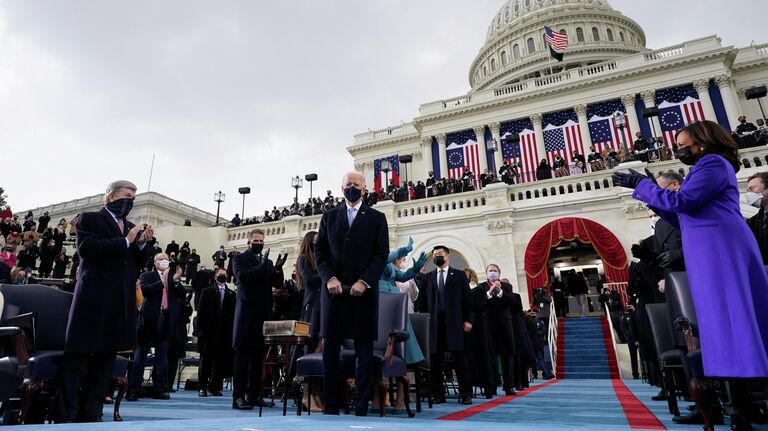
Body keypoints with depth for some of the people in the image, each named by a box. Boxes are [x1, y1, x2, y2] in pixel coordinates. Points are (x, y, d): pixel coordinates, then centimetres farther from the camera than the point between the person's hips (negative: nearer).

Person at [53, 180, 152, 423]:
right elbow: (86, 248, -14)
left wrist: (142, 243, 0)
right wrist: (125, 241, -14)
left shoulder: (131, 228, 19)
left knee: (106, 357, 8)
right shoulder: (90, 219, 3)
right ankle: (64, 416, 6)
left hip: (122, 302, 6)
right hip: (94, 299, -6)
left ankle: (90, 414, 15)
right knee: (77, 358, 0)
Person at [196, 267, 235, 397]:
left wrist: (232, 331, -4)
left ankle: (215, 387, 11)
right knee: (206, 360, 5)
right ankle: (202, 387, 13)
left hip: (225, 332, 1)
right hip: (209, 331, -1)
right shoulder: (207, 292, 8)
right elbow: (201, 312, 3)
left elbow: (233, 313, 4)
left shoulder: (232, 294, 10)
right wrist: (200, 330, -5)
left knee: (220, 361, 2)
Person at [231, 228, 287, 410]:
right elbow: (242, 277, -11)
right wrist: (262, 266, -17)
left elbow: (278, 283, 11)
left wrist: (278, 268, -6)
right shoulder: (240, 258, 6)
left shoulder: (268, 262, 19)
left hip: (263, 313, 5)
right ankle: (238, 396, -1)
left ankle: (254, 394, 11)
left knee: (258, 356, 5)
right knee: (242, 355, -4)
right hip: (247, 312, -5)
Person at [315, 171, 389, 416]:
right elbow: (320, 251, 8)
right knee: (330, 348, 3)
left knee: (364, 350, 2)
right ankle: (331, 406, 11)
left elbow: (381, 254, 0)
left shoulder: (376, 218, 8)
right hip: (334, 289, 2)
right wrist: (329, 278, -8)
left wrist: (364, 281, -12)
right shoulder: (329, 216, 14)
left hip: (364, 291, -1)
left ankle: (361, 407, 9)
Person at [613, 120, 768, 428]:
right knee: (729, 322, 6)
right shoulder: (706, 168, 27)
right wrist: (652, 196, 20)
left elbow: (681, 202, -16)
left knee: (730, 320, -10)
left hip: (720, 248, -10)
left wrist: (640, 184, -7)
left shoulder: (713, 162, -2)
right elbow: (685, 220, 24)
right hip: (711, 252, 10)